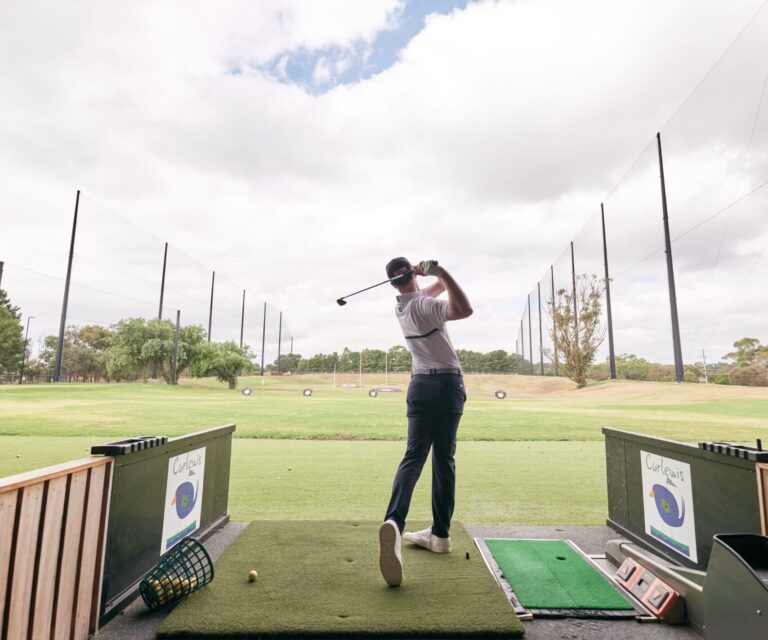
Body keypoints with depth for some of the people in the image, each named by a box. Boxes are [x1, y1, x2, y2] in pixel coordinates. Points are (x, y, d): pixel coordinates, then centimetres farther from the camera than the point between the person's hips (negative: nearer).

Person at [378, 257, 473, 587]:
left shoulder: (402, 305, 7)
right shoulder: (424, 305, -15)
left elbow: (439, 288, 16)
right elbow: (465, 309, -30)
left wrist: (436, 277, -6)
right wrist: (439, 271, -29)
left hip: (421, 385, 5)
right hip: (448, 384, -4)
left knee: (413, 456, -4)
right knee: (444, 459, 6)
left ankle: (394, 521, -25)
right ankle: (440, 533, 15)